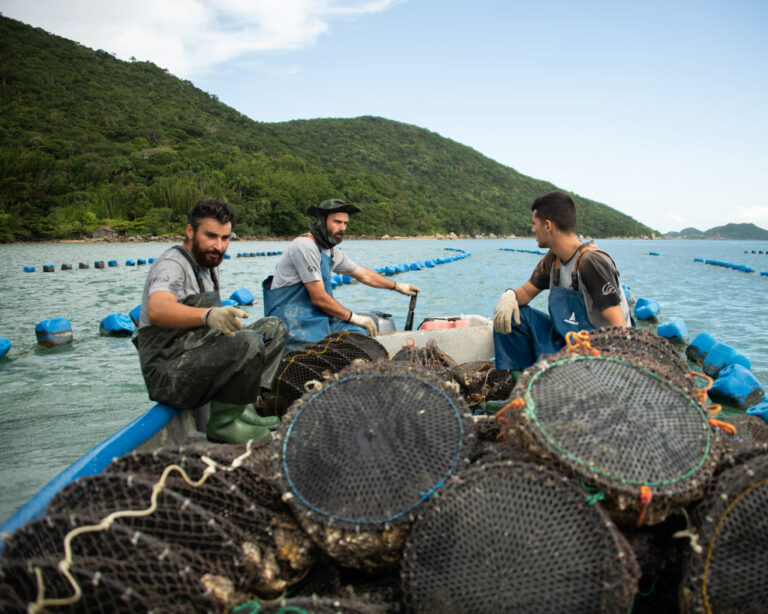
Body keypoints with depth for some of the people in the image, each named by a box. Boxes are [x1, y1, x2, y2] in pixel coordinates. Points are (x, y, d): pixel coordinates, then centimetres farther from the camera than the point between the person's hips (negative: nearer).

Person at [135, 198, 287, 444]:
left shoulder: (209, 265, 15)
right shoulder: (172, 264, -13)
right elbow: (156, 310, -37)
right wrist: (208, 315, -52)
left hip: (199, 360, 10)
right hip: (169, 375, -9)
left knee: (273, 327, 9)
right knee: (248, 342, -31)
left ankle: (241, 407, -2)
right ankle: (223, 423, -13)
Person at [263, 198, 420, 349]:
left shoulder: (331, 252, 12)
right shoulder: (305, 246, -16)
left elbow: (364, 274, 27)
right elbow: (319, 298, -18)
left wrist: (398, 286, 34)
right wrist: (354, 317, -9)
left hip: (316, 317, 9)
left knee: (360, 333, -10)